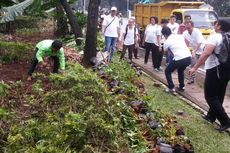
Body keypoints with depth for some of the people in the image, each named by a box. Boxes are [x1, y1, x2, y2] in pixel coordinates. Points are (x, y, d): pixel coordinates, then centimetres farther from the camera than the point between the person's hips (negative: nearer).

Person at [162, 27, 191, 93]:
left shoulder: (167, 41, 5)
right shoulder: (179, 36, 16)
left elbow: (165, 51, 23)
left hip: (179, 59, -6)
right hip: (188, 57, 6)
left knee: (167, 71, 17)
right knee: (180, 70, 34)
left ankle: (171, 88, 13)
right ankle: (181, 87, 35)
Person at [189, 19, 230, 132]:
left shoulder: (214, 37, -14)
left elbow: (206, 53, -26)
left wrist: (195, 68, -25)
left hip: (215, 70, -9)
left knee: (210, 96, -2)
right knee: (218, 96, 18)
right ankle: (211, 116, 32)